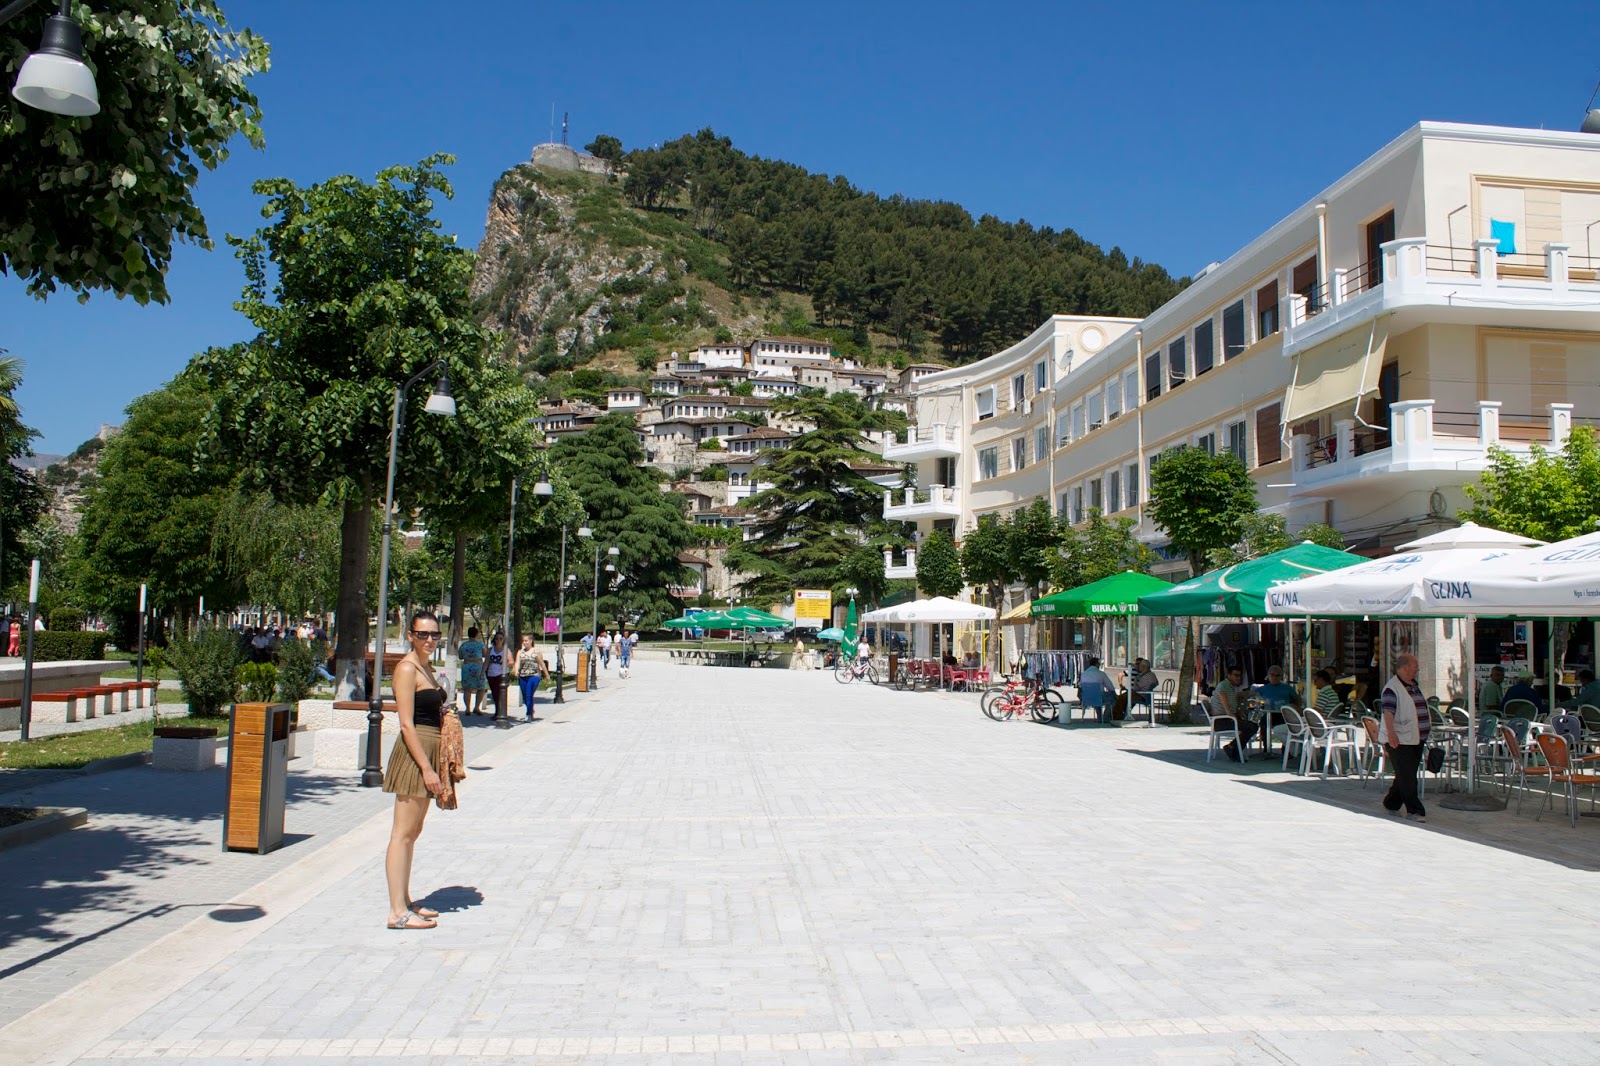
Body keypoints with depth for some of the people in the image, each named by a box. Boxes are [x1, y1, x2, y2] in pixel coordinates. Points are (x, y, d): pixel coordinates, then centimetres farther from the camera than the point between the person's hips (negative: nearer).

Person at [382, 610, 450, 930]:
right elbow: (406, 724, -18)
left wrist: (444, 714, 9)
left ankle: (405, 901, 24)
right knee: (403, 834, -6)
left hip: (429, 753, 10)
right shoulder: (407, 668, -12)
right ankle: (397, 912, -3)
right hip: (414, 753, -10)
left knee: (413, 832, 15)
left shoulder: (426, 667, 16)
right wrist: (426, 768, -21)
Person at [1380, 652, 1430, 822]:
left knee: (1407, 775, 13)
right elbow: (1388, 712, -25)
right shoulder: (1392, 688, -14)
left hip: (1416, 739, 9)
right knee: (1407, 777, -7)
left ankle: (1391, 804, 26)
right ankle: (1414, 811, -4)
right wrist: (1391, 732, -39)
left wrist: (1424, 735, 30)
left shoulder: (1414, 685, 15)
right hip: (1399, 740, -9)